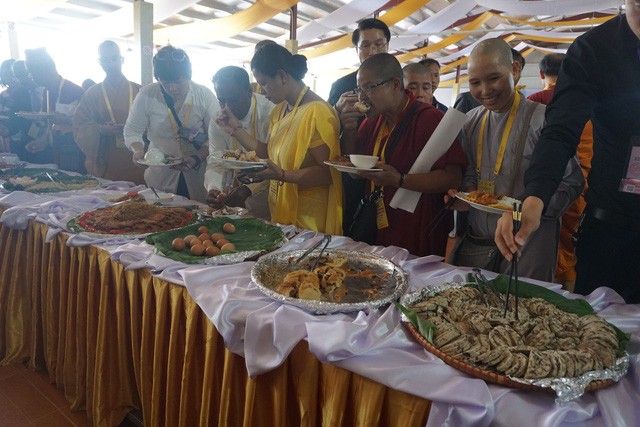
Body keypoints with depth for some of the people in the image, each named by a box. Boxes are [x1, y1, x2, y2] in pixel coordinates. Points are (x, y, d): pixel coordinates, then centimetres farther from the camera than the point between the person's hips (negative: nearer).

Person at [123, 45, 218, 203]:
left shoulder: (205, 96, -8)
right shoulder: (146, 95, -6)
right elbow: (132, 131, 2)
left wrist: (197, 159, -23)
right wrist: (138, 150, -18)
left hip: (198, 176, -1)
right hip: (160, 176, 1)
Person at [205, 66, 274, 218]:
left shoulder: (271, 115, -16)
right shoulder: (217, 121, 0)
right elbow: (216, 162, -2)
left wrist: (249, 189, -34)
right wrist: (213, 188, -23)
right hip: (237, 187, 4)